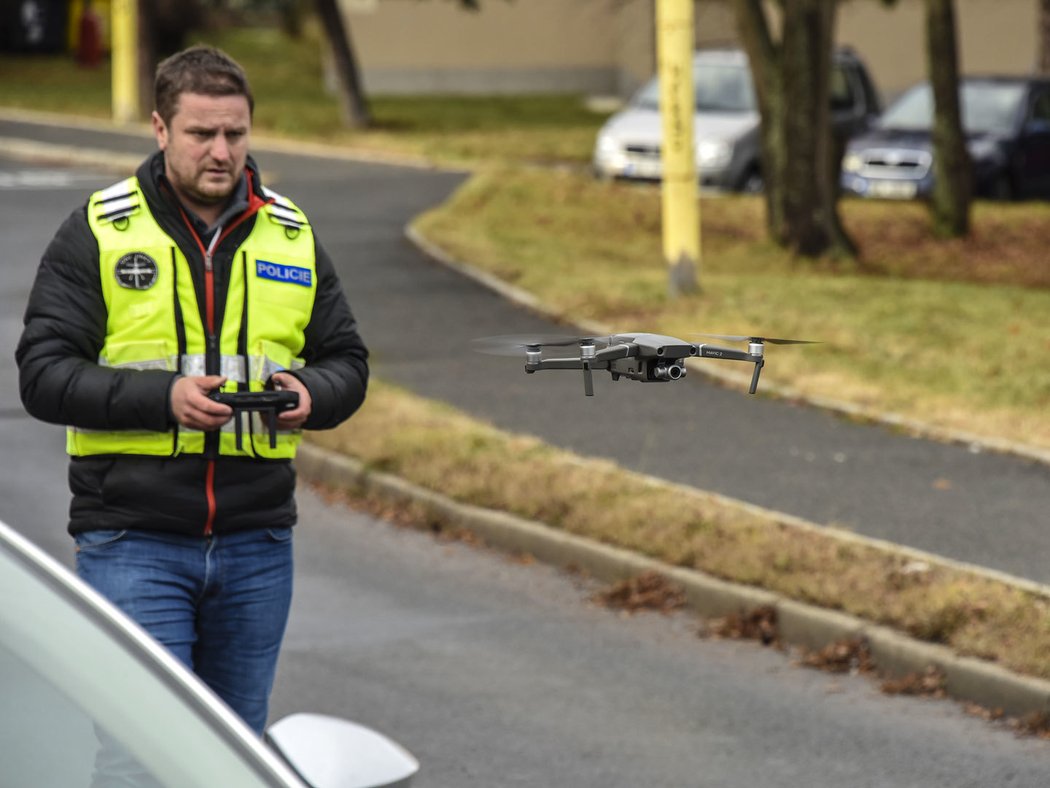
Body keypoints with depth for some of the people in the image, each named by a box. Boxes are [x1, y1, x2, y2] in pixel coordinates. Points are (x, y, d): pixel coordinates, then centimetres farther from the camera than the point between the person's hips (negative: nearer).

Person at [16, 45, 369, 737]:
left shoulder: (293, 237, 11)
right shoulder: (99, 234, -1)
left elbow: (348, 361, 15)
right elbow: (43, 374, -7)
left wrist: (311, 393, -9)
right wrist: (163, 397, -21)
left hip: (256, 543, 4)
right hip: (134, 542, -4)